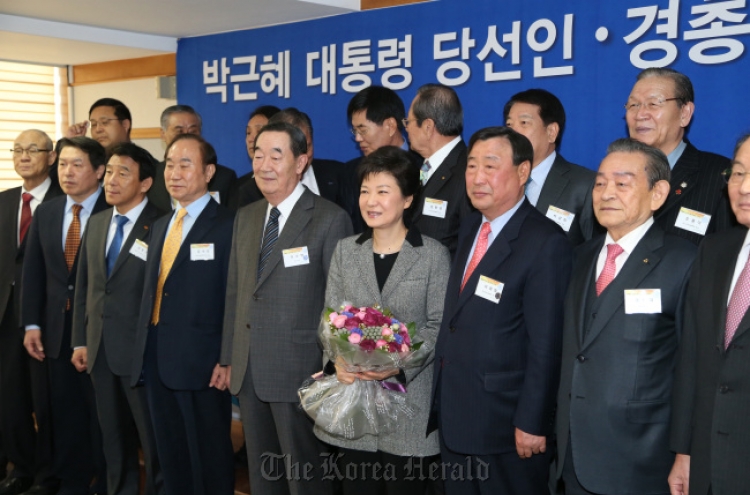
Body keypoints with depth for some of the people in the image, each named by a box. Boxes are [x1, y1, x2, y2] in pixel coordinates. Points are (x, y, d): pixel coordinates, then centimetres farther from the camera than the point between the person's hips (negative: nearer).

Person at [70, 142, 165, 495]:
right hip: (99, 348, 6)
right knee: (113, 435, 18)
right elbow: (83, 285, 12)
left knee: (154, 436, 8)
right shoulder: (96, 223, 10)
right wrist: (80, 340, 9)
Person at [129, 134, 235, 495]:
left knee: (209, 458, 7)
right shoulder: (160, 225, 15)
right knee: (170, 456, 17)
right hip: (155, 358, 7)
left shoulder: (228, 225, -8)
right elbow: (151, 292, 16)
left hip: (200, 361, -7)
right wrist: (144, 349, 9)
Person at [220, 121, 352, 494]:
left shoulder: (329, 219, -10)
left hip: (299, 371, -6)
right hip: (248, 371, 6)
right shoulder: (245, 217, 10)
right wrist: (229, 358, 11)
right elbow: (235, 292, 13)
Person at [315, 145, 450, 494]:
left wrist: (399, 365, -20)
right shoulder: (345, 250, 6)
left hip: (409, 399, -3)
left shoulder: (434, 254, -5)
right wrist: (339, 361, -13)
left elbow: (439, 325, -7)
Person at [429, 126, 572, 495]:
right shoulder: (469, 228, 8)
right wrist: (441, 398, 8)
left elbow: (546, 345, -18)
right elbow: (456, 319, 9)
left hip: (504, 424, -7)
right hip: (453, 416, 7)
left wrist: (532, 423, -17)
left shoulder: (546, 243, -17)